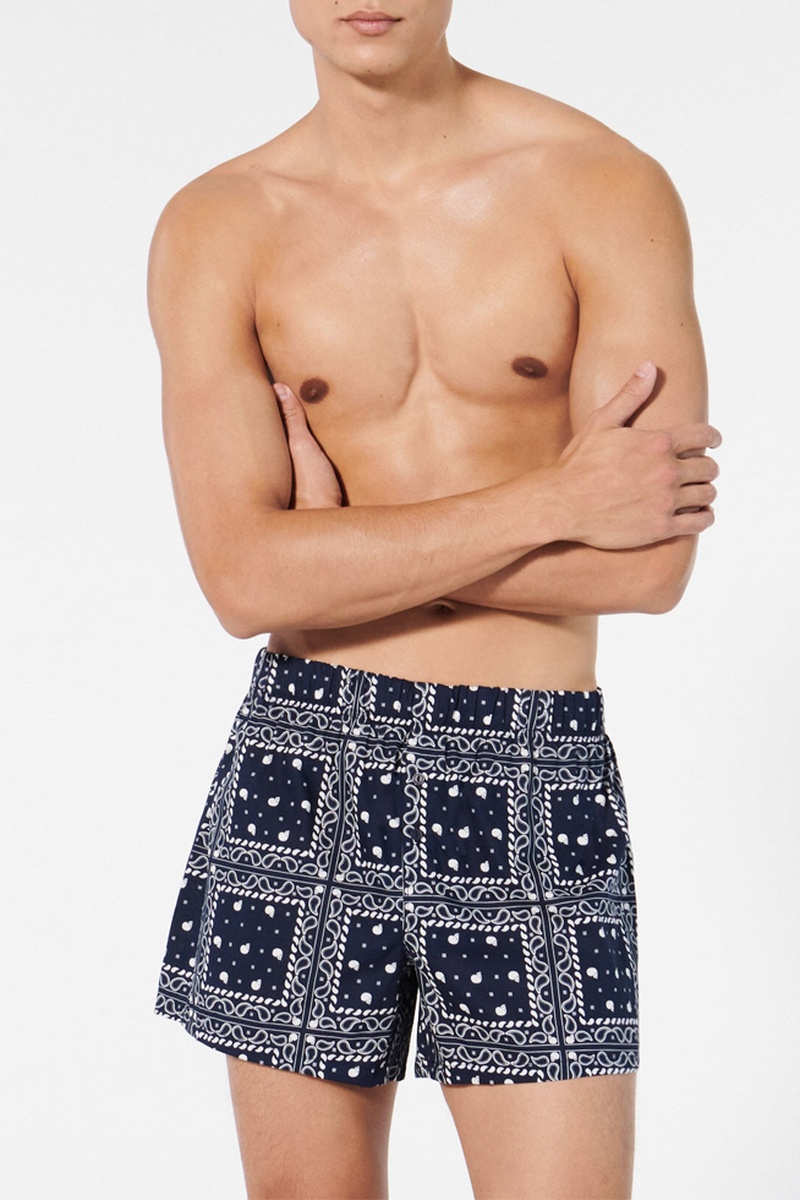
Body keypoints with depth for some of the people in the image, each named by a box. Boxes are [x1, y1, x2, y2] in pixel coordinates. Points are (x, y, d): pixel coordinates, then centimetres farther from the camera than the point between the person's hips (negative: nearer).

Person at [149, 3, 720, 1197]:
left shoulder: (608, 188, -5)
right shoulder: (216, 227, 0)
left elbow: (650, 561, -13)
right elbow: (245, 578, -11)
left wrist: (350, 543, -8)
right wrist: (551, 499, -14)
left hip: (533, 785, -1)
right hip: (302, 775, 2)